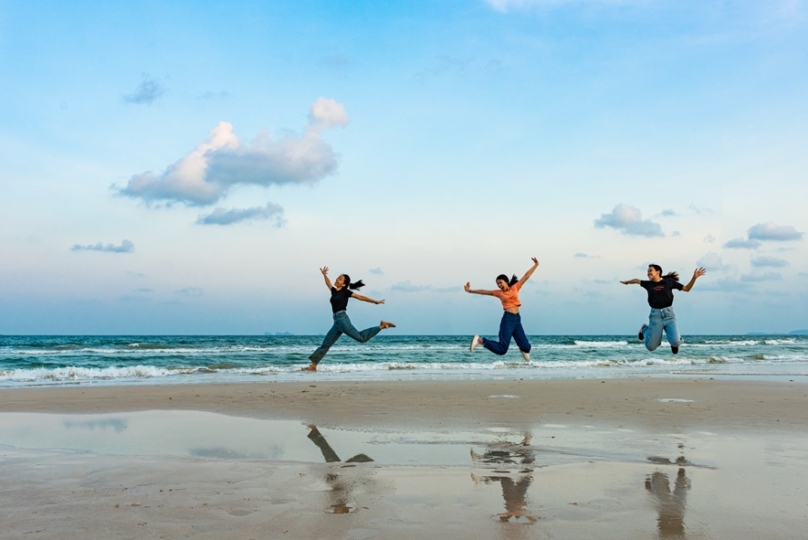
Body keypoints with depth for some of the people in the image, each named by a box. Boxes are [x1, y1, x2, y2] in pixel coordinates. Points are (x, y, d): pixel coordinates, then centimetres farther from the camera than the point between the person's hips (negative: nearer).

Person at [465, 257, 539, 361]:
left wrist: (536, 265, 13)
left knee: (526, 346, 4)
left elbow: (527, 276, 12)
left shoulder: (515, 287, 11)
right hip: (508, 319, -3)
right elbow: (484, 292, 9)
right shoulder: (499, 293, 7)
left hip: (517, 319, 3)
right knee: (501, 348, -11)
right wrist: (470, 290, 7)